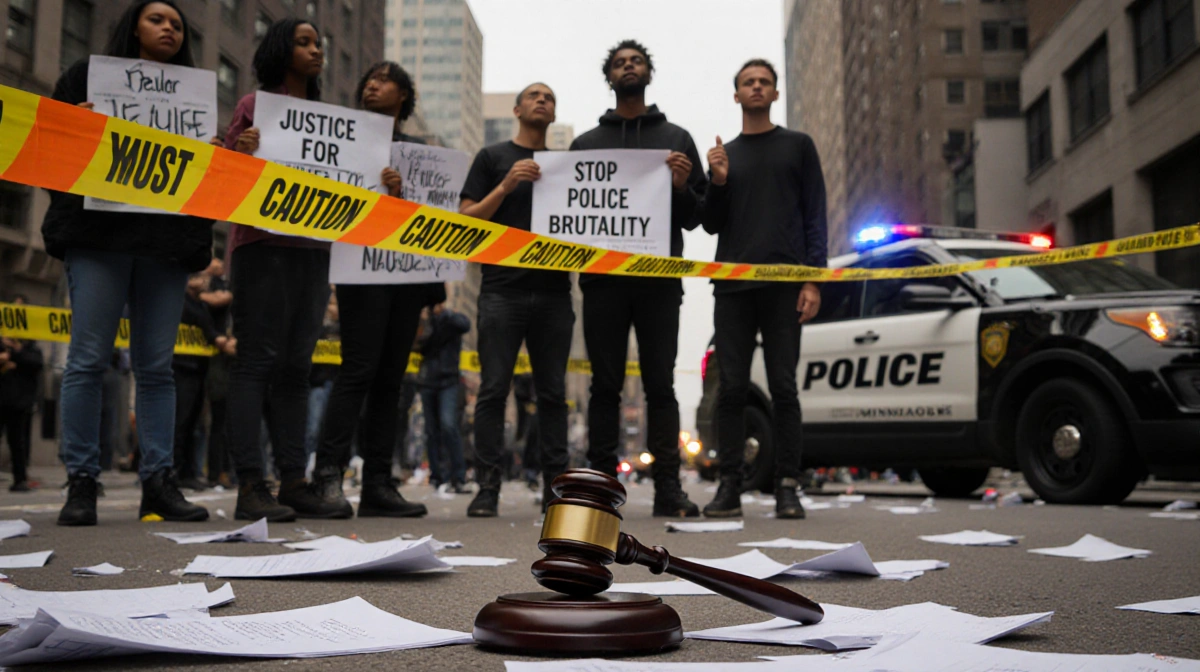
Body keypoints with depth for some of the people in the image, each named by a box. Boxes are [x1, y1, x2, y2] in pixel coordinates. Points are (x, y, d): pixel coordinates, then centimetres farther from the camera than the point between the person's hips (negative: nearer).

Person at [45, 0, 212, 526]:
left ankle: (158, 482, 2)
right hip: (99, 232, -2)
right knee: (88, 359, -7)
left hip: (166, 240, 3)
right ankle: (81, 482, -2)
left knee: (156, 365, 0)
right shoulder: (90, 74, 14)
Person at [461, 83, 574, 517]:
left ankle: (556, 485, 6)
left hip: (553, 290, 3)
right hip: (503, 289, -2)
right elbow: (467, 219, 5)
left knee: (553, 392, 3)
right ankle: (487, 488, -4)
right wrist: (506, 185, -8)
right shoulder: (492, 158, 13)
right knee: (494, 388, -6)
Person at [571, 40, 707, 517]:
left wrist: (681, 187, -9)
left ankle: (668, 487, 1)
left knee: (660, 386, 0)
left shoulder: (677, 138, 15)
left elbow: (696, 215, 11)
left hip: (659, 280, -1)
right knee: (605, 386, 2)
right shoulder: (586, 143, 17)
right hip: (603, 279, 1)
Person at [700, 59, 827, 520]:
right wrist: (718, 182, -4)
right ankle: (729, 486, 3)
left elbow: (815, 217, 6)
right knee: (732, 387, -1)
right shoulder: (725, 155, 18)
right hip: (732, 286, 2)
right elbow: (711, 225, 14)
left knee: (783, 387, -3)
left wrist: (813, 279, -5)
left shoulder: (797, 146, 13)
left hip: (783, 284, -2)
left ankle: (787, 488, 1)